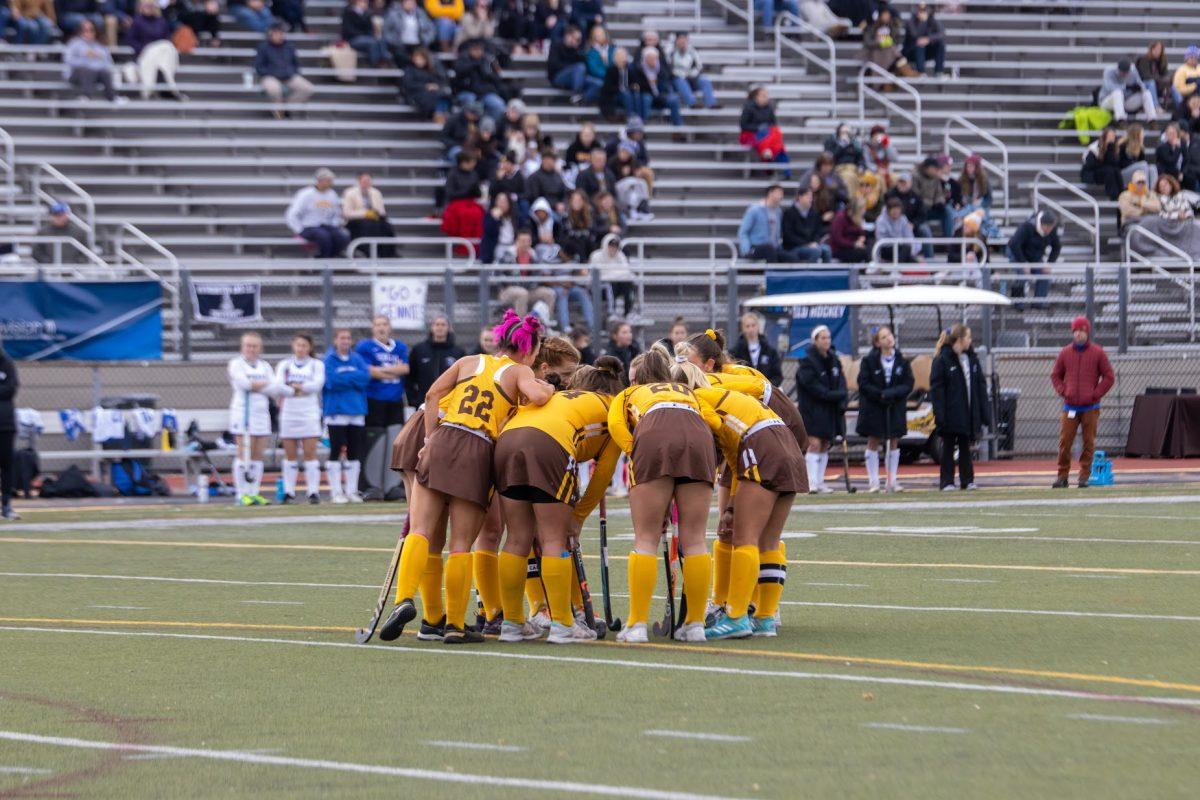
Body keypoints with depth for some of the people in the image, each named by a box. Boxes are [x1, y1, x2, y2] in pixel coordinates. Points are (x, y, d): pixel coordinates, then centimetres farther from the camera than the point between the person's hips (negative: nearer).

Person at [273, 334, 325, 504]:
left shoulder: (317, 365, 7)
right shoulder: (284, 365, 11)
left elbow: (318, 384, -9)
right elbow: (278, 387, -3)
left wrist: (296, 386, -7)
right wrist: (299, 390, -8)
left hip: (309, 414, -2)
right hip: (288, 413, 2)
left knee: (310, 453, -7)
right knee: (290, 455, 2)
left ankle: (313, 491, -8)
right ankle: (289, 492, 6)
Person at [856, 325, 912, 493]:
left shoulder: (901, 361, 0)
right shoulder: (869, 360, -7)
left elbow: (908, 385, -2)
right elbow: (863, 384, -9)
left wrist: (891, 394, -16)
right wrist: (881, 395, -18)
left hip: (896, 408, 3)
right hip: (873, 408, -2)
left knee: (894, 442, 6)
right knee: (873, 442, 3)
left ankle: (892, 481, 13)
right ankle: (873, 481, 8)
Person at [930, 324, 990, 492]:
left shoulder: (972, 358, 9)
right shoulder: (942, 360, -9)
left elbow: (981, 385, 10)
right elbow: (936, 388, -11)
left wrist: (984, 412, 4)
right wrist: (939, 413, -18)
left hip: (969, 412, 5)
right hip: (951, 413, -5)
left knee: (965, 447, 10)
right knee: (948, 448, 3)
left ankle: (967, 480, 14)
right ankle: (947, 482, 8)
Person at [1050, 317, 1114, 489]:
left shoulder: (1098, 353, 1)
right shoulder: (1065, 353, 7)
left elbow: (1109, 377, 2)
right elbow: (1055, 375, 15)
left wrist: (1096, 395, -6)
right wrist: (1062, 391, -1)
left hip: (1090, 407, -1)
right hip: (1070, 407, 2)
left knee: (1088, 442, 1)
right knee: (1064, 441, -4)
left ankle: (1084, 475, 8)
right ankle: (1062, 475, 1)